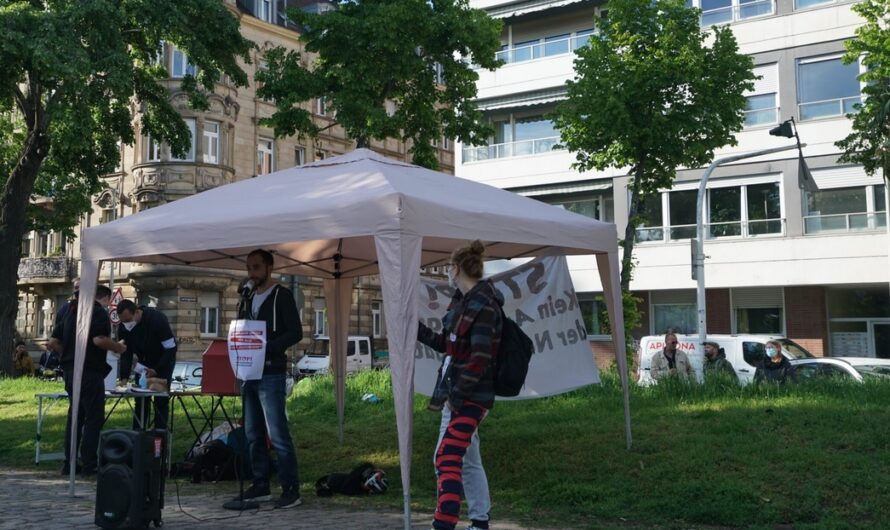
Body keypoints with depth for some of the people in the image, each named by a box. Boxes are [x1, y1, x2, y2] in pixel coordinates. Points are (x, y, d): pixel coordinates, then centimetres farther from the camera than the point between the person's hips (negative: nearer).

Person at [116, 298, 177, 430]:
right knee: (141, 399, 1)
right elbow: (126, 354, -6)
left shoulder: (157, 319, -30)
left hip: (163, 361, -4)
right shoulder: (123, 328, -14)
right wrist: (124, 377, -18)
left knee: (161, 400, -8)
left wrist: (156, 370, -28)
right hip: (144, 362, 5)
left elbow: (171, 348, -25)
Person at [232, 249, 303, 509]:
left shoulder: (282, 295, -4)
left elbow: (296, 333, -11)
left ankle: (291, 489, -4)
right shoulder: (247, 298, 16)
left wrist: (267, 347, -23)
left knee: (278, 434, -9)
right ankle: (261, 485, 19)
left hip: (271, 374, -7)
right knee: (253, 434, 10)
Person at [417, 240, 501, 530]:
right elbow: (448, 346, 21)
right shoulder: (463, 301, 13)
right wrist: (416, 328, 19)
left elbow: (480, 358, -22)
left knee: (447, 460, -15)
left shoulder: (483, 305, -17)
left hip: (470, 397, -10)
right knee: (467, 460, 17)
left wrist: (456, 394, -19)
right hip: (458, 394, 10)